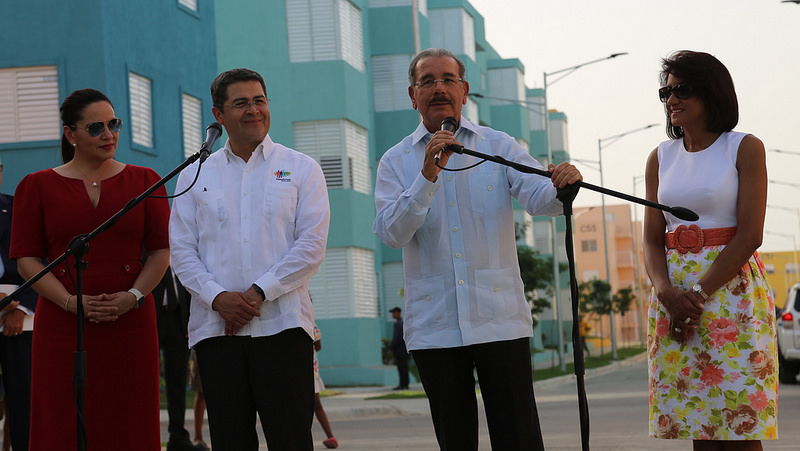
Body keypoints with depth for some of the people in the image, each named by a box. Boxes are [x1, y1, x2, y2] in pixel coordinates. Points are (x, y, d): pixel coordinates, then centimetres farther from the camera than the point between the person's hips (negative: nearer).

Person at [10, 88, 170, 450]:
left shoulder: (144, 181, 11)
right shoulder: (38, 186, 8)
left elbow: (161, 249, 7)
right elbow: (26, 258, 3)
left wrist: (133, 296, -10)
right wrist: (71, 302, -11)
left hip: (131, 324, 1)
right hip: (61, 328, -1)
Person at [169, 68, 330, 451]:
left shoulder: (301, 169, 9)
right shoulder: (194, 176, 14)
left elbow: (312, 246, -1)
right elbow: (182, 250, 7)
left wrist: (259, 293, -11)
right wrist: (217, 297, -10)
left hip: (281, 326, -2)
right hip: (215, 329, 2)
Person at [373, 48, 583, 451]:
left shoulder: (500, 147, 7)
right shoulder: (396, 162, 7)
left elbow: (537, 196, -9)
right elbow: (391, 232, -7)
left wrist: (562, 186, -32)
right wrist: (428, 175, -19)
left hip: (499, 317, -1)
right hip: (433, 324, 1)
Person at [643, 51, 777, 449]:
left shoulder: (745, 148, -1)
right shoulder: (661, 158, 12)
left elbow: (750, 236, -9)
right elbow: (652, 239, 8)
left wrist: (699, 294, -15)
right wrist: (665, 290, -11)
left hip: (732, 289, -4)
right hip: (674, 293, 4)